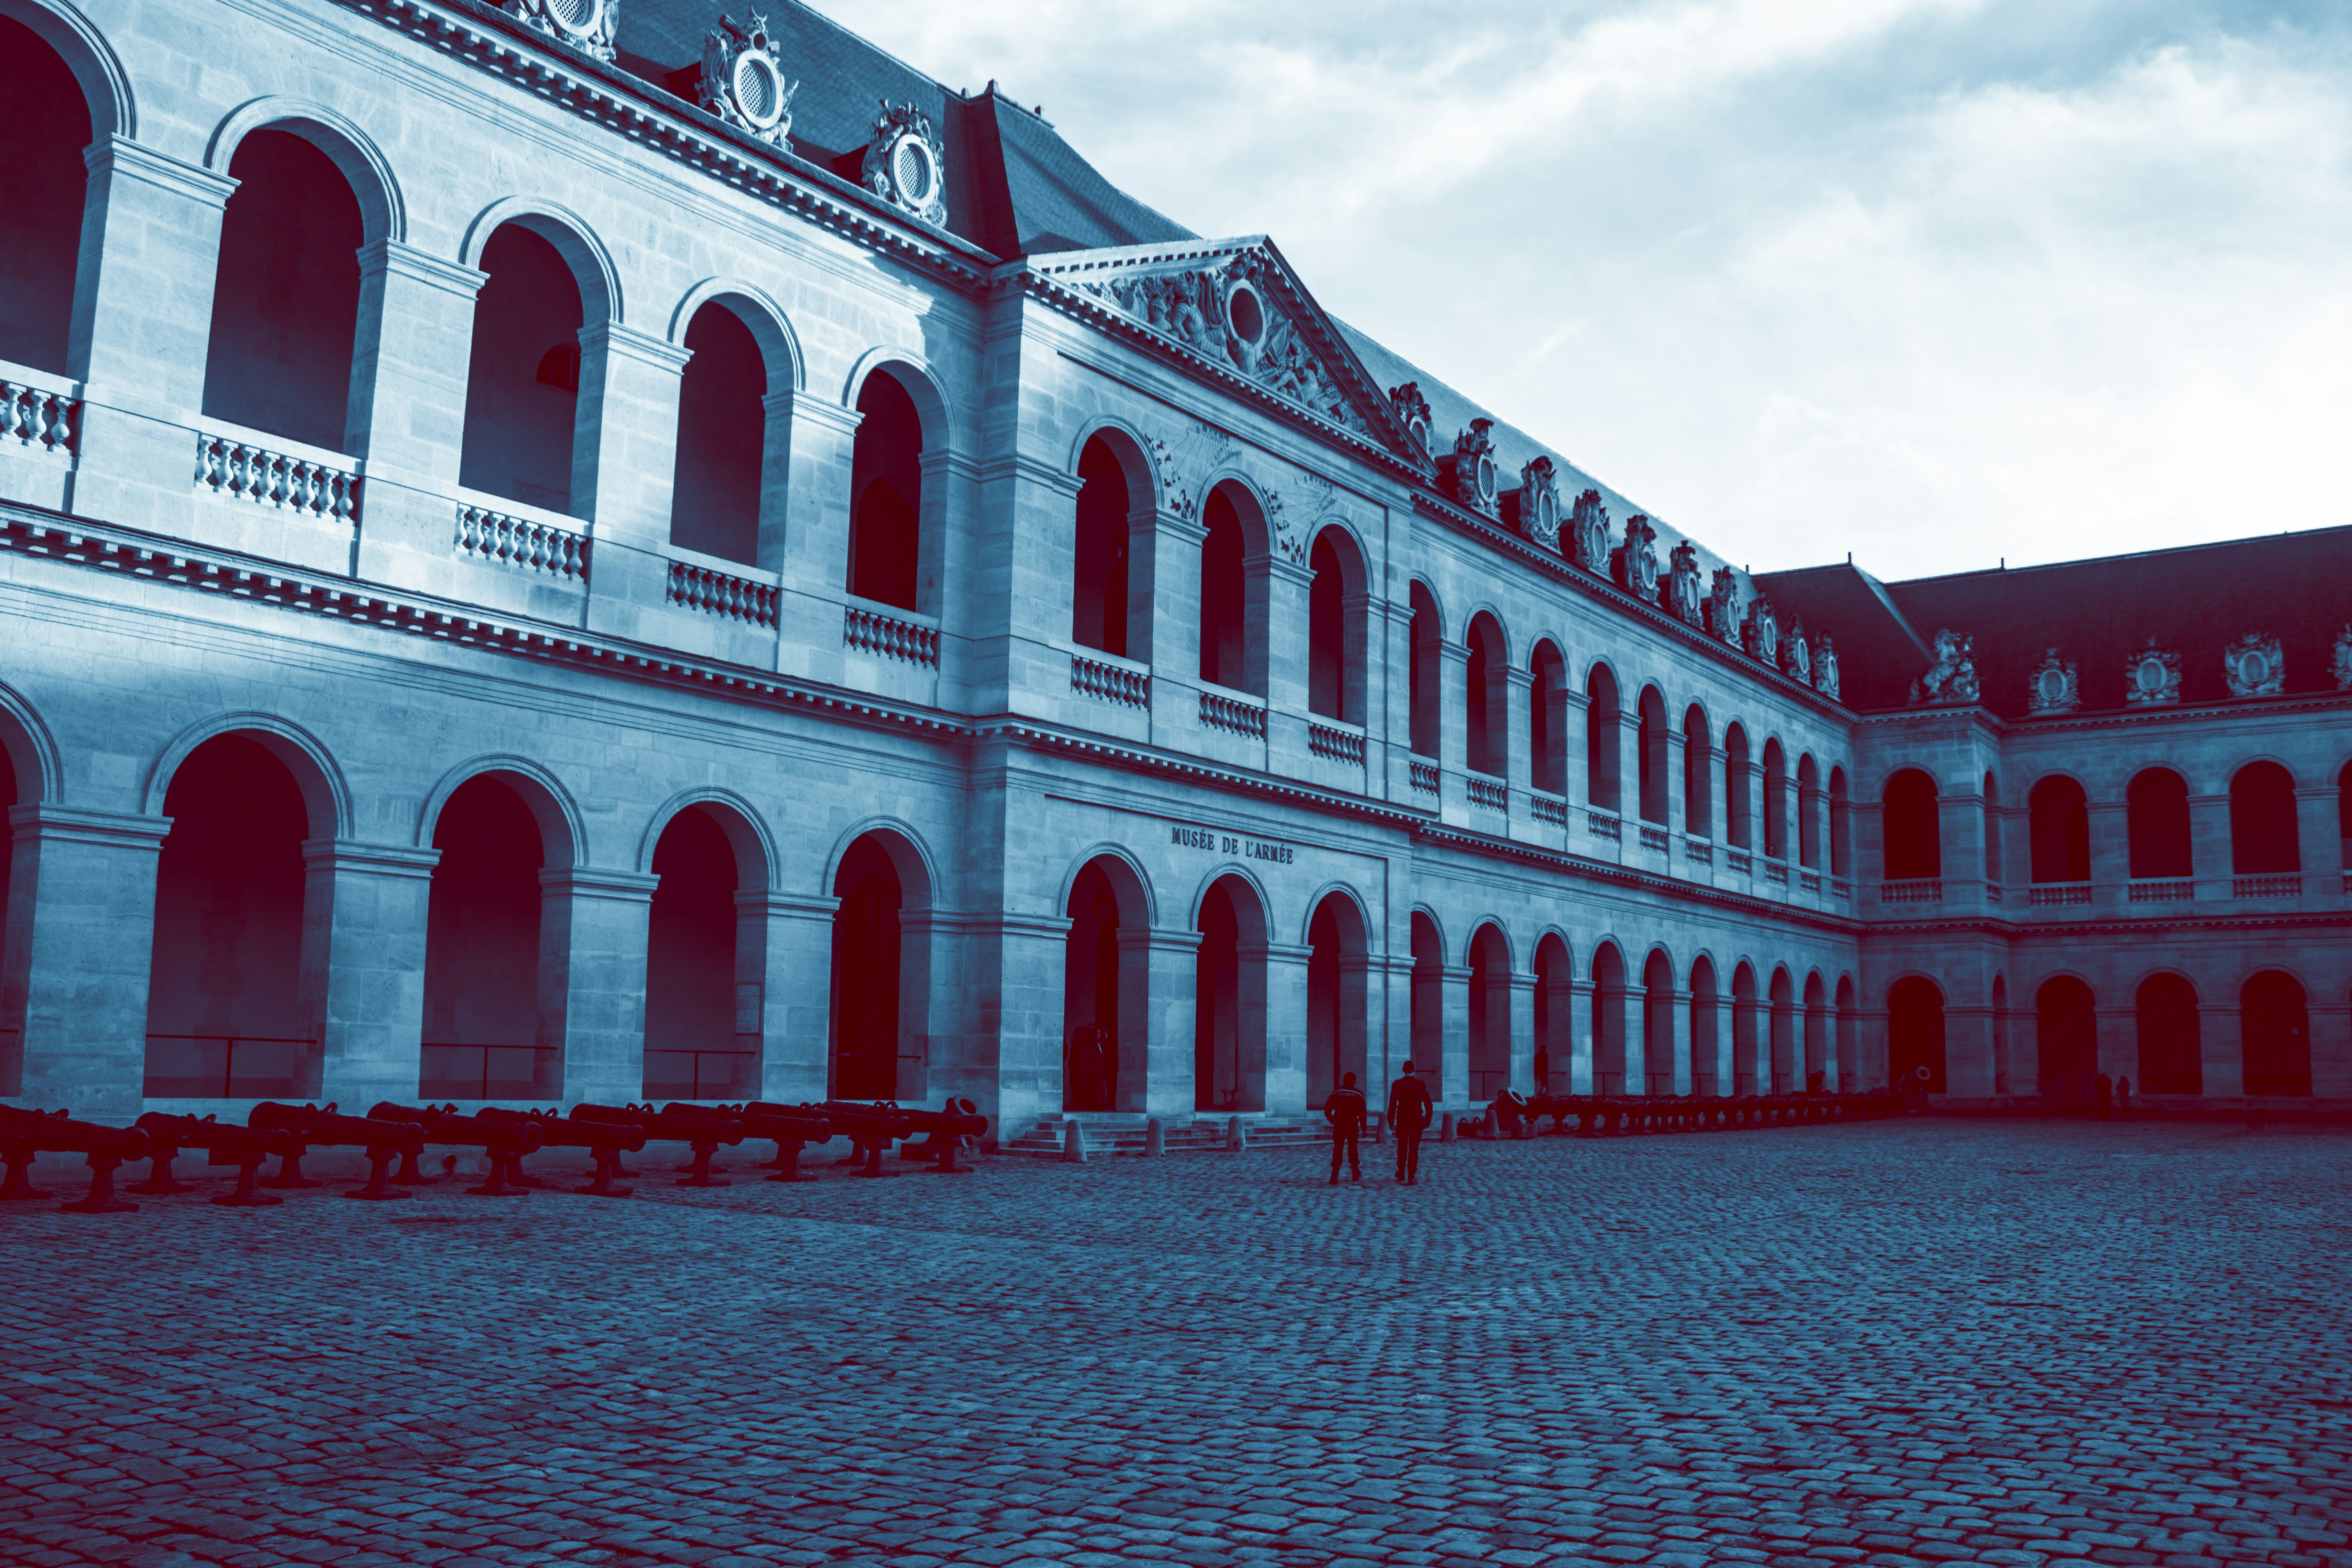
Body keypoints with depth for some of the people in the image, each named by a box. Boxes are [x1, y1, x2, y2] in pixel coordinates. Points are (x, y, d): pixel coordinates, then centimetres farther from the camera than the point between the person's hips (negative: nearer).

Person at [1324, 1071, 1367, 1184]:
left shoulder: (1336, 1092, 5)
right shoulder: (1358, 1093, 1)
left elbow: (1327, 1108, 5)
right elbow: (1362, 1112, -2)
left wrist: (1332, 1120, 17)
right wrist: (1364, 1128, 3)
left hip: (1339, 1124, 0)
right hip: (1353, 1124, 0)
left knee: (1338, 1148, -5)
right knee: (1353, 1148, 15)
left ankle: (1335, 1174, -21)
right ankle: (1355, 1174, 24)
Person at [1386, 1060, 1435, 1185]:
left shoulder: (1397, 1085, -3)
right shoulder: (1421, 1085, -1)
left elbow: (1392, 1104, -6)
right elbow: (1429, 1105, 0)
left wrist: (1391, 1121, -1)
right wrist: (1427, 1121, 9)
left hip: (1402, 1119, 0)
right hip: (1416, 1120, 0)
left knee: (1402, 1147, 17)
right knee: (1414, 1148, 1)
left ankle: (1401, 1172, 24)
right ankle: (1412, 1177, -5)